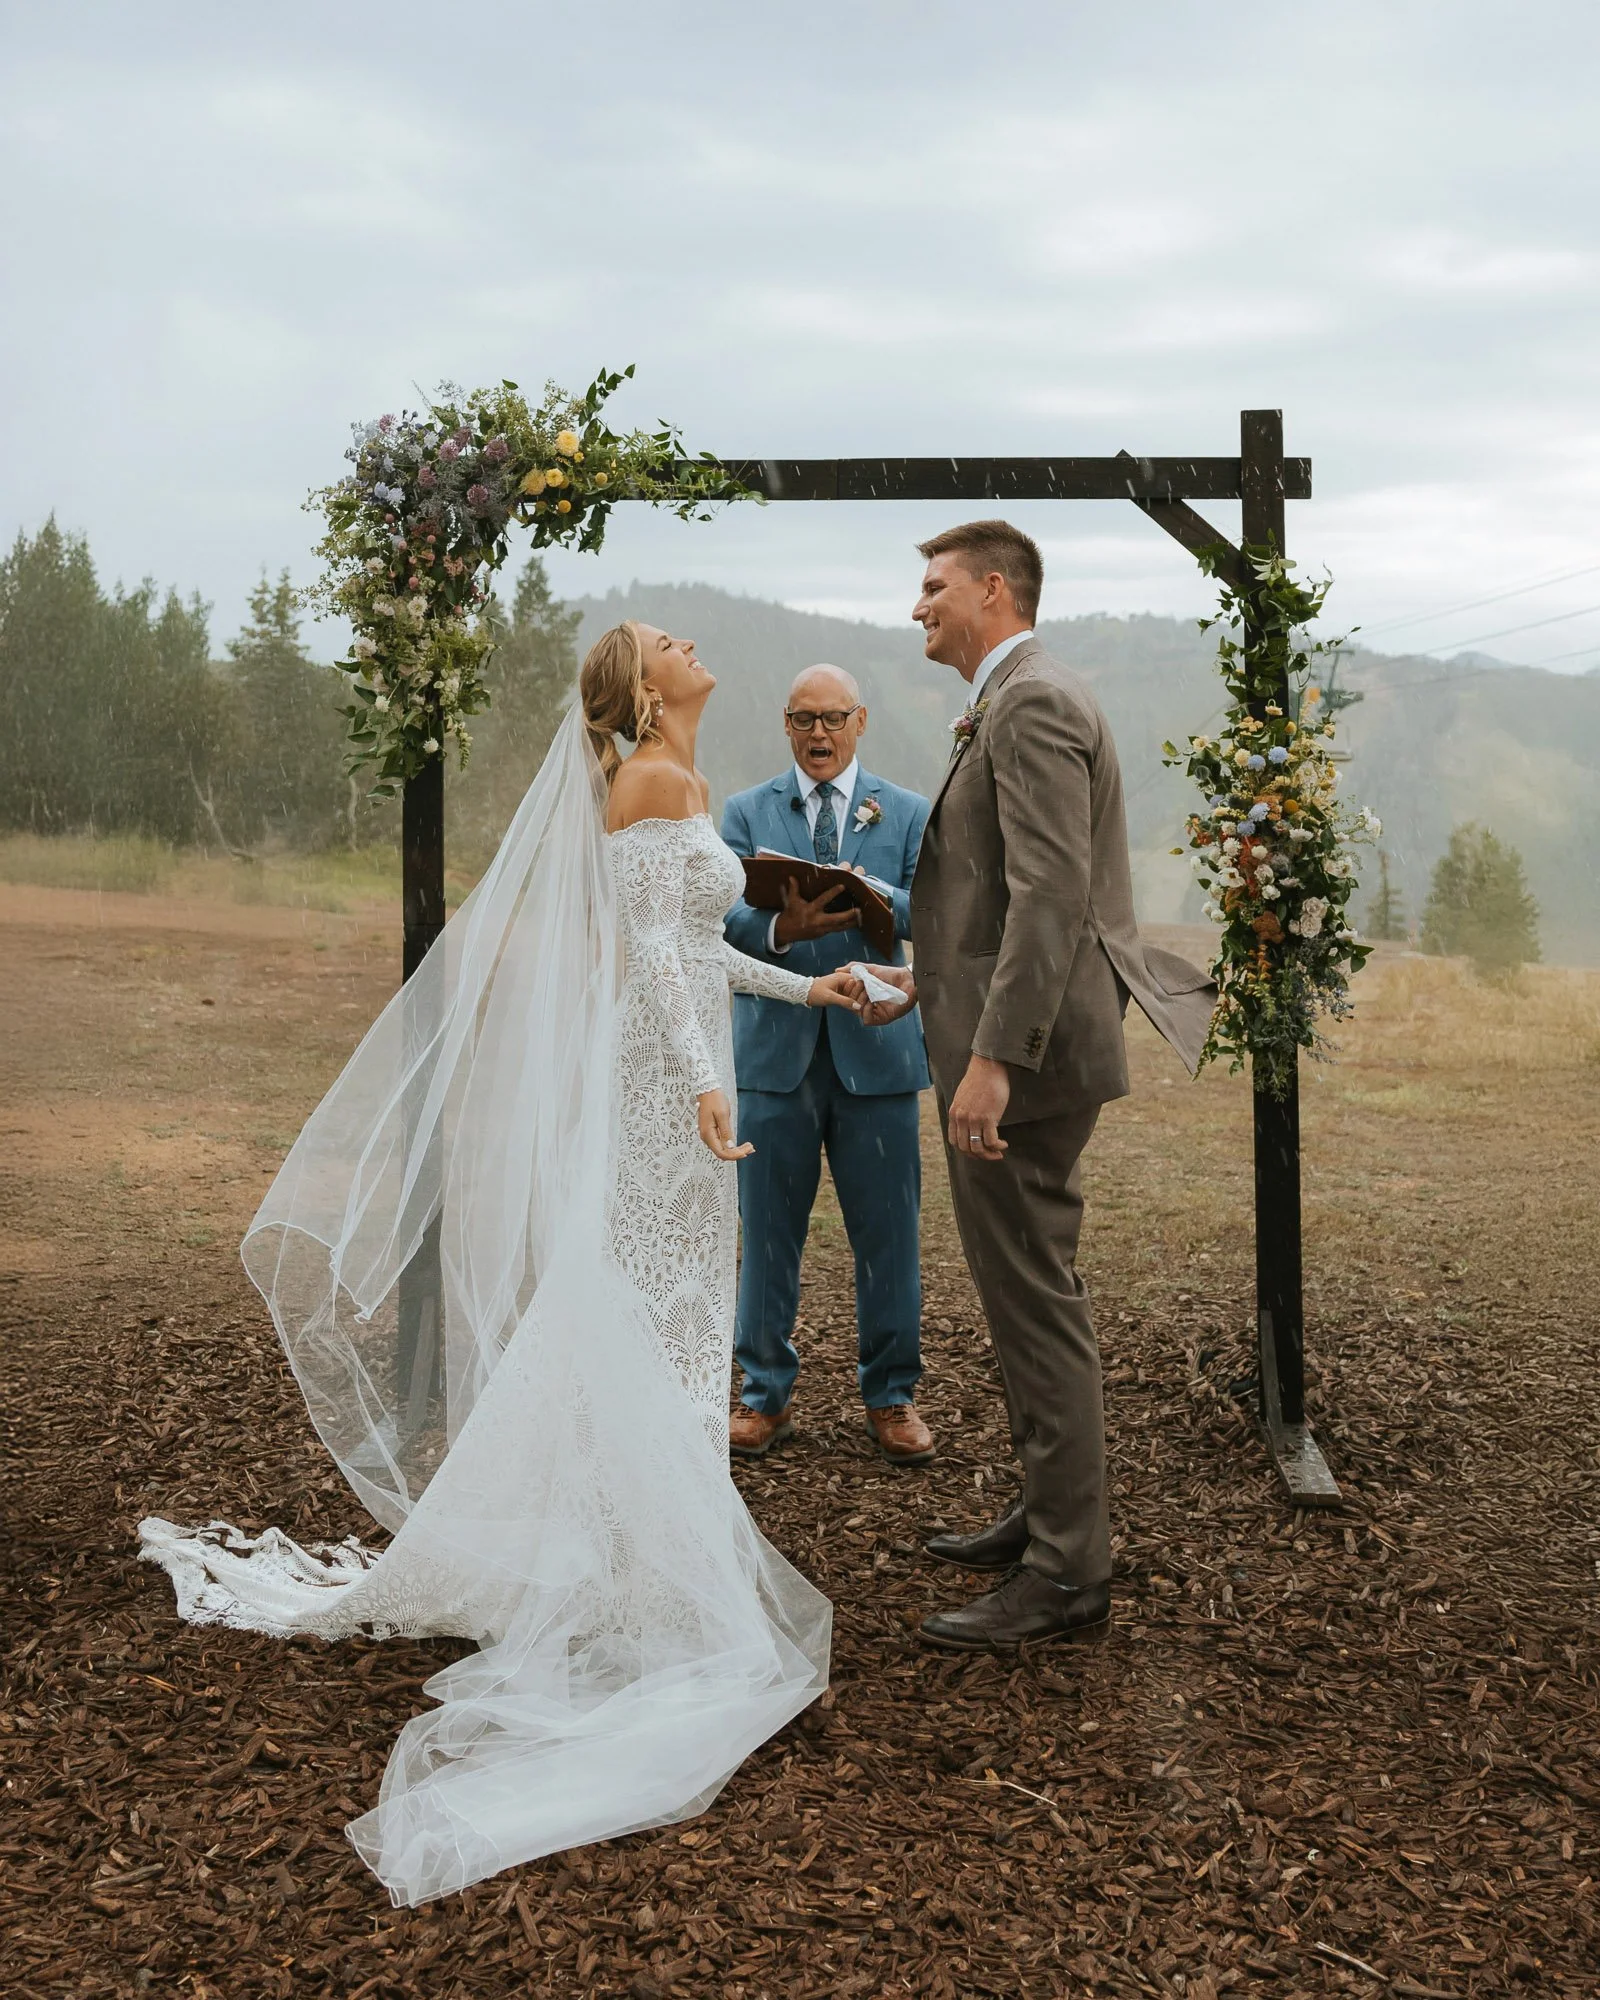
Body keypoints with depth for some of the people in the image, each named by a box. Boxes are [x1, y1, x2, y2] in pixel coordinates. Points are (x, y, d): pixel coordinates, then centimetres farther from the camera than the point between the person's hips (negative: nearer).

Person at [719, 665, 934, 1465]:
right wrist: (783, 928, -25)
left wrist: (873, 895, -23)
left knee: (887, 1231, 4)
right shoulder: (745, 812, 9)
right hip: (774, 1048, 0)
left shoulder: (908, 814, 10)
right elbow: (723, 915, -4)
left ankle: (891, 1396, 19)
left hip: (876, 1047, 0)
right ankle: (766, 1394, 19)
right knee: (767, 1229, 6)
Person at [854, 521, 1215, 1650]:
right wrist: (933, 982, 24)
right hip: (1018, 1043, 11)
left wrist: (994, 1059, -29)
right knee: (1034, 1299, 18)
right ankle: (1053, 1517, 32)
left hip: (1024, 1056, -11)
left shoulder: (1033, 705, -15)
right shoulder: (1025, 703, 19)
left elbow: (1053, 895, -25)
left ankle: (1068, 1576, 5)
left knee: (1037, 1308, -5)